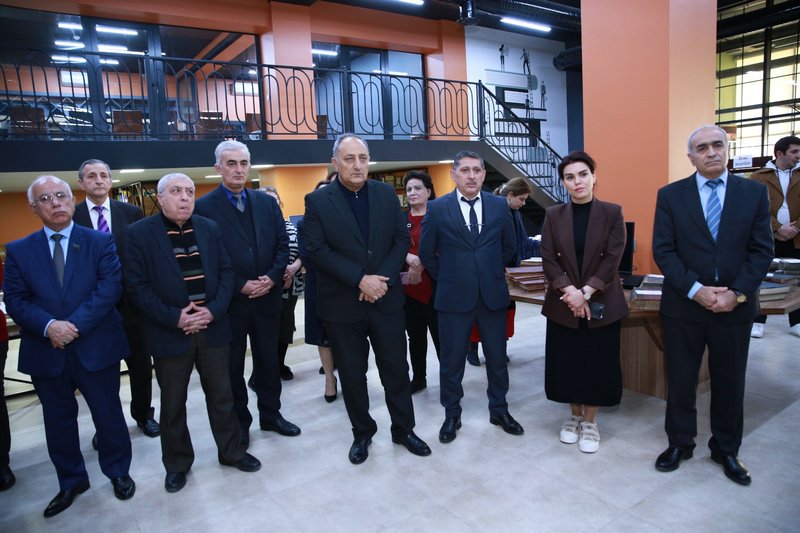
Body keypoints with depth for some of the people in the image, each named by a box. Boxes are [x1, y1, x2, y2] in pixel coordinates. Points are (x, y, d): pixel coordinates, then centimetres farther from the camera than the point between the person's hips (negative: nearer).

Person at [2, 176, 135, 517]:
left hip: (96, 346, -2)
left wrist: (75, 325, -20)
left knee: (108, 415, 11)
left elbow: (110, 287, -12)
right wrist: (49, 326, -20)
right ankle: (71, 482, 37)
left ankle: (118, 472, 34)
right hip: (46, 352, 3)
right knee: (58, 422, 17)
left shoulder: (100, 242, -2)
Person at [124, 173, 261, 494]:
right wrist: (174, 318, -16)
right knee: (172, 404, 12)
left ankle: (231, 451, 32)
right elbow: (137, 286, -9)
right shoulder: (139, 233, -5)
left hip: (212, 328, 3)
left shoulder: (210, 228, 5)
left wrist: (213, 310, -10)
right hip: (170, 333, -2)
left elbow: (226, 272, 3)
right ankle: (177, 464, 32)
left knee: (222, 395, 14)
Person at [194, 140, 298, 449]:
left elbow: (282, 245, 6)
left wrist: (272, 278, -10)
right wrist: (240, 286, -16)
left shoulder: (267, 203, 7)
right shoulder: (204, 207, -7)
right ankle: (238, 423, 28)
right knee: (232, 367, 11)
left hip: (267, 297, 4)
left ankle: (270, 415, 33)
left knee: (269, 361, 16)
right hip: (230, 301, -4)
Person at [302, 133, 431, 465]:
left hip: (387, 299, 2)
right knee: (352, 374, 11)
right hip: (342, 304, -2)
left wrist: (382, 279, -13)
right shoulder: (317, 201, -4)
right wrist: (361, 280, -18)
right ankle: (362, 433, 31)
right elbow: (317, 250, -12)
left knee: (396, 368, 11)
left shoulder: (387, 195, 4)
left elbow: (402, 239, 2)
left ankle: (403, 429, 30)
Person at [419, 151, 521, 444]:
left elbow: (509, 247, 14)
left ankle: (499, 410, 34)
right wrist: (448, 279, 6)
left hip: (493, 294, 2)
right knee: (451, 360, 9)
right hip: (454, 297, -2)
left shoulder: (499, 206, 2)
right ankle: (452, 415, 27)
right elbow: (426, 253, 2)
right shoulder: (437, 208, -5)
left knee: (497, 357, 14)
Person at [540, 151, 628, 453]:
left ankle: (590, 422, 24)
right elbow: (548, 259, -4)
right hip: (563, 304, 1)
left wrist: (585, 292, -18)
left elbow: (612, 259, -9)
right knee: (567, 363, 8)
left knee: (598, 364, 5)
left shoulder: (612, 213, -2)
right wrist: (570, 291, -17)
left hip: (602, 304, -1)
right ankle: (574, 416, 29)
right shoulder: (553, 215, 2)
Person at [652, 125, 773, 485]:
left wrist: (737, 294, -13)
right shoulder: (670, 195, -1)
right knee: (680, 381, 10)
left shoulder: (754, 192, 2)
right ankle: (679, 444, 29)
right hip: (683, 305, -1)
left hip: (736, 307, 1)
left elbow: (762, 250, -1)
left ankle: (726, 450, 33)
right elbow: (663, 251, -6)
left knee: (730, 383, 14)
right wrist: (695, 290, -16)